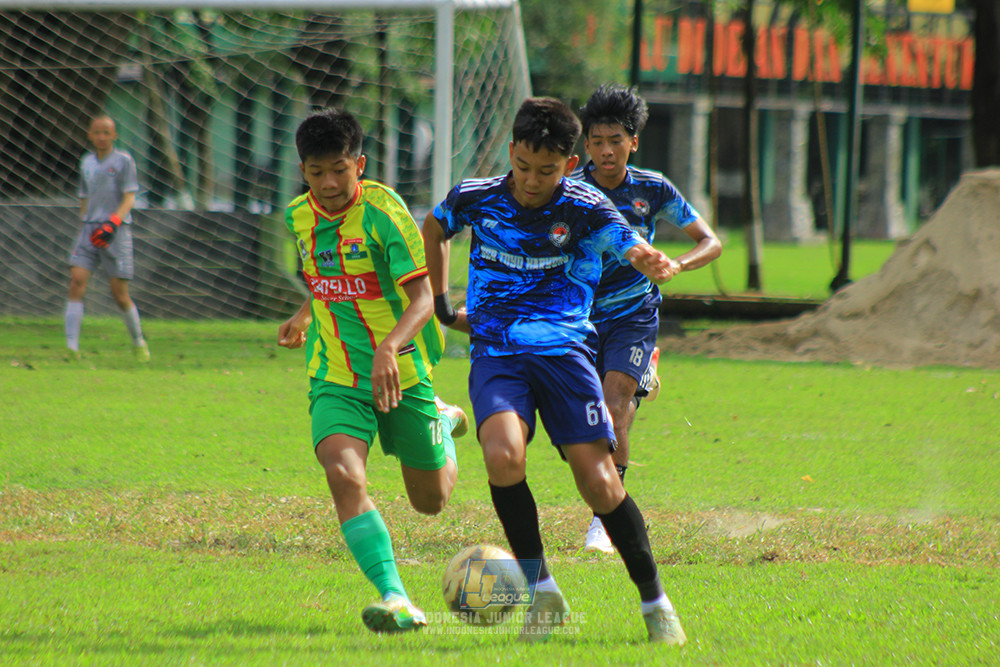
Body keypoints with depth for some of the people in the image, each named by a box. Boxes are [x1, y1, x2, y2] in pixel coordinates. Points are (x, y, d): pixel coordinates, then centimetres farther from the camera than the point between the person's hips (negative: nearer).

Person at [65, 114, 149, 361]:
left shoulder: (123, 160, 0)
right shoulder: (87, 162, 14)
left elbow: (129, 198, -7)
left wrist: (113, 223, -20)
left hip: (116, 230, -4)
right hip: (89, 230, 4)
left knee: (120, 294, -3)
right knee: (76, 282, -14)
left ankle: (139, 342, 20)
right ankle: (72, 347, -18)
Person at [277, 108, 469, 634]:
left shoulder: (382, 211, -17)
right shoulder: (299, 217, 1)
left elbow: (423, 297, -25)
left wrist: (390, 348, -39)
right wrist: (305, 316, 19)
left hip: (401, 372, -3)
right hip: (335, 378, 3)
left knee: (431, 500, 13)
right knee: (344, 476, -25)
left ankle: (443, 421, 46)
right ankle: (394, 599, -29)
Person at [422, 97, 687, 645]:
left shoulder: (584, 209, -5)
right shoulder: (475, 198, 2)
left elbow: (633, 249, -20)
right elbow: (433, 229, 24)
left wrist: (652, 263, -44)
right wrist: (441, 304, 22)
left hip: (563, 352, -1)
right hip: (496, 356, 1)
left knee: (599, 482, -9)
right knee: (503, 455, -27)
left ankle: (654, 601, 9)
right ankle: (541, 592, -11)